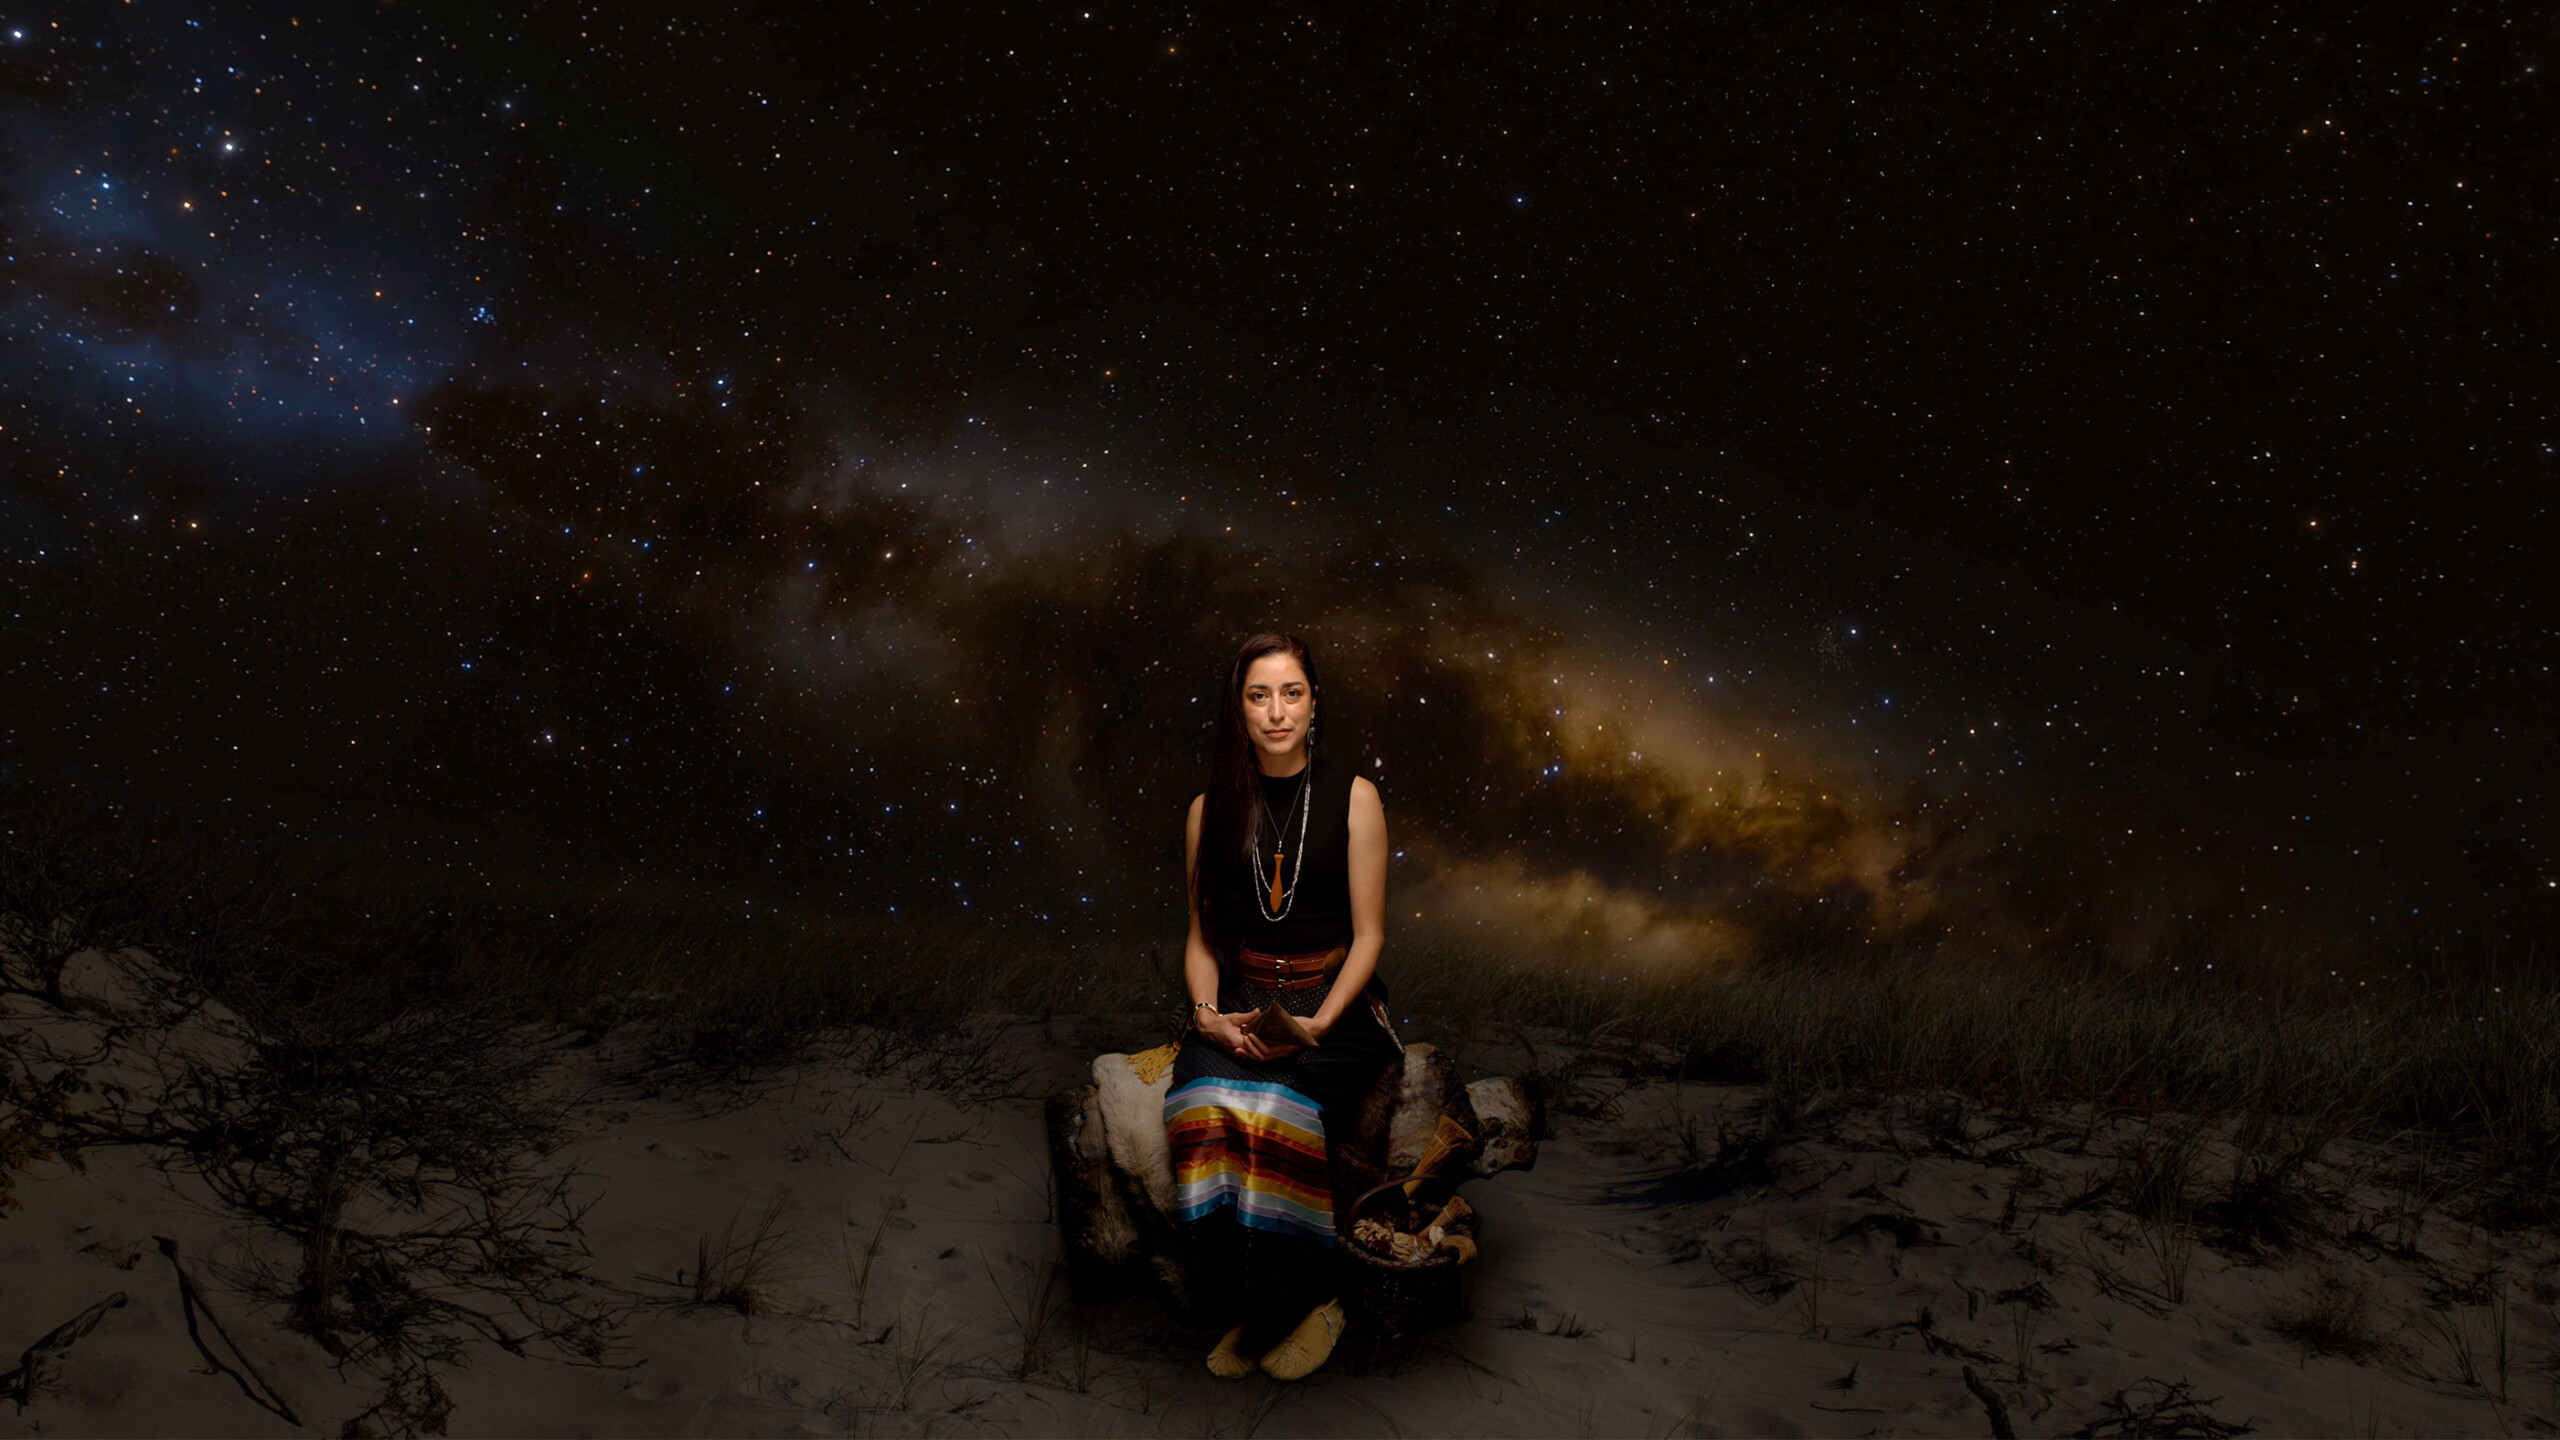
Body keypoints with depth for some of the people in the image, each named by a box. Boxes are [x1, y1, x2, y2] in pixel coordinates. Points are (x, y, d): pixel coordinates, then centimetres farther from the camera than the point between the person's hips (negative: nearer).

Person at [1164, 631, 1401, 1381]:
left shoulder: (1353, 797, 1)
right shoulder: (1210, 809, 10)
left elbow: (1368, 934, -1)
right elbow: (1202, 934, 13)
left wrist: (1318, 1024, -15)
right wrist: (1208, 1014, -7)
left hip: (1333, 1001, -2)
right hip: (1239, 1001, 2)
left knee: (1277, 1107, -32)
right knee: (1207, 1103, -30)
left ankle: (1308, 1300, -12)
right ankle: (1246, 1310, -15)